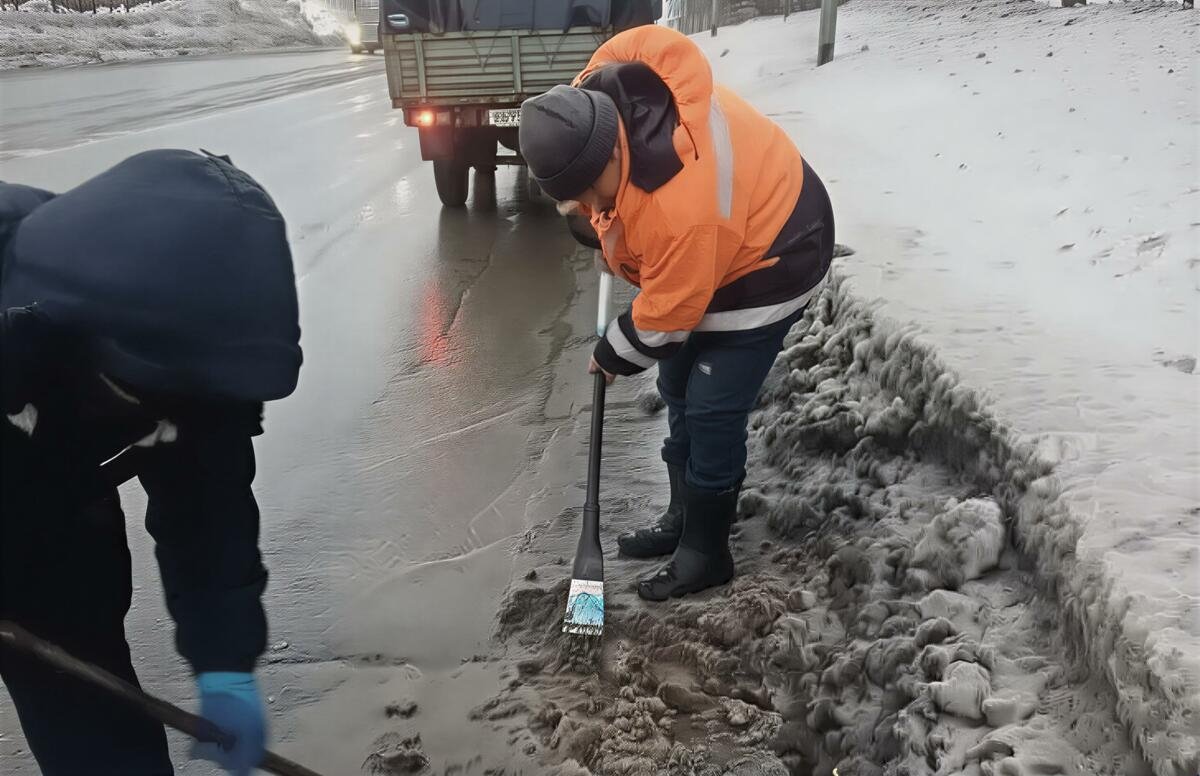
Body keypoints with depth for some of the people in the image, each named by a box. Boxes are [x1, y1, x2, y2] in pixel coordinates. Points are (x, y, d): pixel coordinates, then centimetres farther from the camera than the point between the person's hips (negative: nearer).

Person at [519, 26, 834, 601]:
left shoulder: (683, 213, -41)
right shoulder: (603, 93, -19)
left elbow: (668, 315, -27)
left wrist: (614, 354, -6)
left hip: (768, 261, -9)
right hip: (701, 255, 10)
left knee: (711, 412, -8)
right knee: (678, 390, 14)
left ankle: (705, 552, 9)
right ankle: (685, 517, 29)